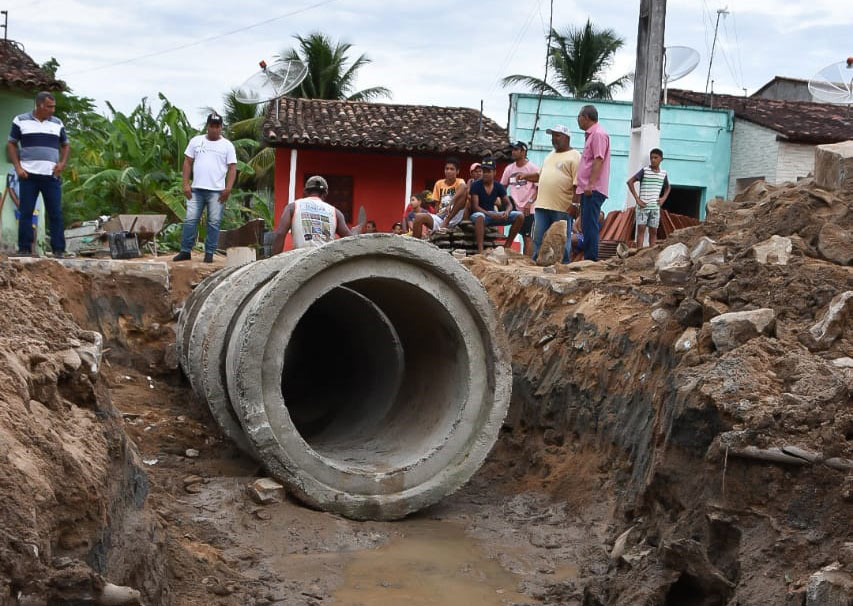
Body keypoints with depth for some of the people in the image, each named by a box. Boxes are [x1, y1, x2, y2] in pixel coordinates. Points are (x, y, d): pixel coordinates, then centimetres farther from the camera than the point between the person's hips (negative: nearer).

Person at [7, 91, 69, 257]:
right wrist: (17, 167, -4)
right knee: (26, 213, -1)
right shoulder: (20, 121, 4)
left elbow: (65, 145, 21)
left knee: (56, 213, -2)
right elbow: (11, 144, 8)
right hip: (29, 175, -2)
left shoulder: (57, 123, 11)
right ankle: (24, 249, 4)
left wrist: (62, 163, 3)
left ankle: (59, 250, 1)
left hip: (51, 176, 2)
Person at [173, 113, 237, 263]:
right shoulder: (196, 141, 10)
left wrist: (228, 189, -10)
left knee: (214, 223, 0)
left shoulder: (227, 145, 5)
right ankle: (185, 251, 6)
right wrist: (186, 184, 0)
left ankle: (209, 253, 7)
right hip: (196, 189, 1)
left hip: (217, 191, -1)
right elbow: (188, 162, 9)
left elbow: (232, 168, 2)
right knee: (190, 220, 0)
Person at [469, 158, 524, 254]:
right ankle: (480, 250, -47)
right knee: (479, 216, -44)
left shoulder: (499, 187, 4)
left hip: (493, 213, 5)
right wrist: (490, 214, -31)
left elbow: (508, 204, 5)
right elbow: (475, 206, -16)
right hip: (480, 213, -5)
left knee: (520, 215, -14)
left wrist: (507, 212, -21)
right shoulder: (476, 185, -10)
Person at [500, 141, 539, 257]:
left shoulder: (533, 168, -4)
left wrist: (530, 202, -17)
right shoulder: (509, 169, 12)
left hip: (528, 209, -5)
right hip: (515, 208, 5)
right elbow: (502, 186, 18)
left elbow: (539, 188, -6)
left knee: (527, 237, -5)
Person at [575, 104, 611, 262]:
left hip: (593, 190, -10)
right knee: (587, 225, 10)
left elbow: (598, 160, -18)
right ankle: (589, 259, 12)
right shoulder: (590, 135, 22)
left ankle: (591, 259, -13)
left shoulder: (598, 134, -9)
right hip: (587, 190, 10)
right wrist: (579, 188, 23)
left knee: (590, 225, -12)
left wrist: (590, 184, -24)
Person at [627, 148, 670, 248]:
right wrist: (637, 198, -9)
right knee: (641, 229, -7)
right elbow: (630, 182, -4)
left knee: (653, 231, 4)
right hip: (643, 206, -4)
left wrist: (664, 198, 9)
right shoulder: (644, 170, -3)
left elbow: (668, 187, 27)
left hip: (655, 206, 4)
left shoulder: (663, 173, 9)